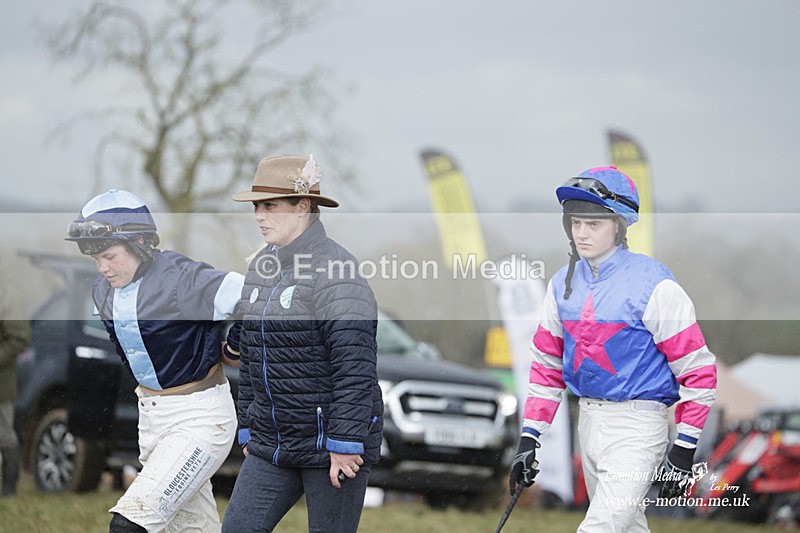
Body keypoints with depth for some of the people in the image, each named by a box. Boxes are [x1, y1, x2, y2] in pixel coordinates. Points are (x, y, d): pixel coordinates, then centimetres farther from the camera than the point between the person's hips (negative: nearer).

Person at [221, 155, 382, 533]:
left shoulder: (334, 271, -15)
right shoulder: (261, 267, 12)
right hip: (273, 445, 8)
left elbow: (354, 366, -20)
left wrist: (345, 444, -22)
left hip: (330, 443, -8)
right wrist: (248, 428, 20)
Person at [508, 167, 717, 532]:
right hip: (589, 420, 7)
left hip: (637, 424, -7)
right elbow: (546, 364, 15)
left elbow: (698, 368, -11)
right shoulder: (563, 284, 7)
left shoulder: (653, 284, -13)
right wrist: (529, 439, 8)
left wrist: (684, 450, -13)